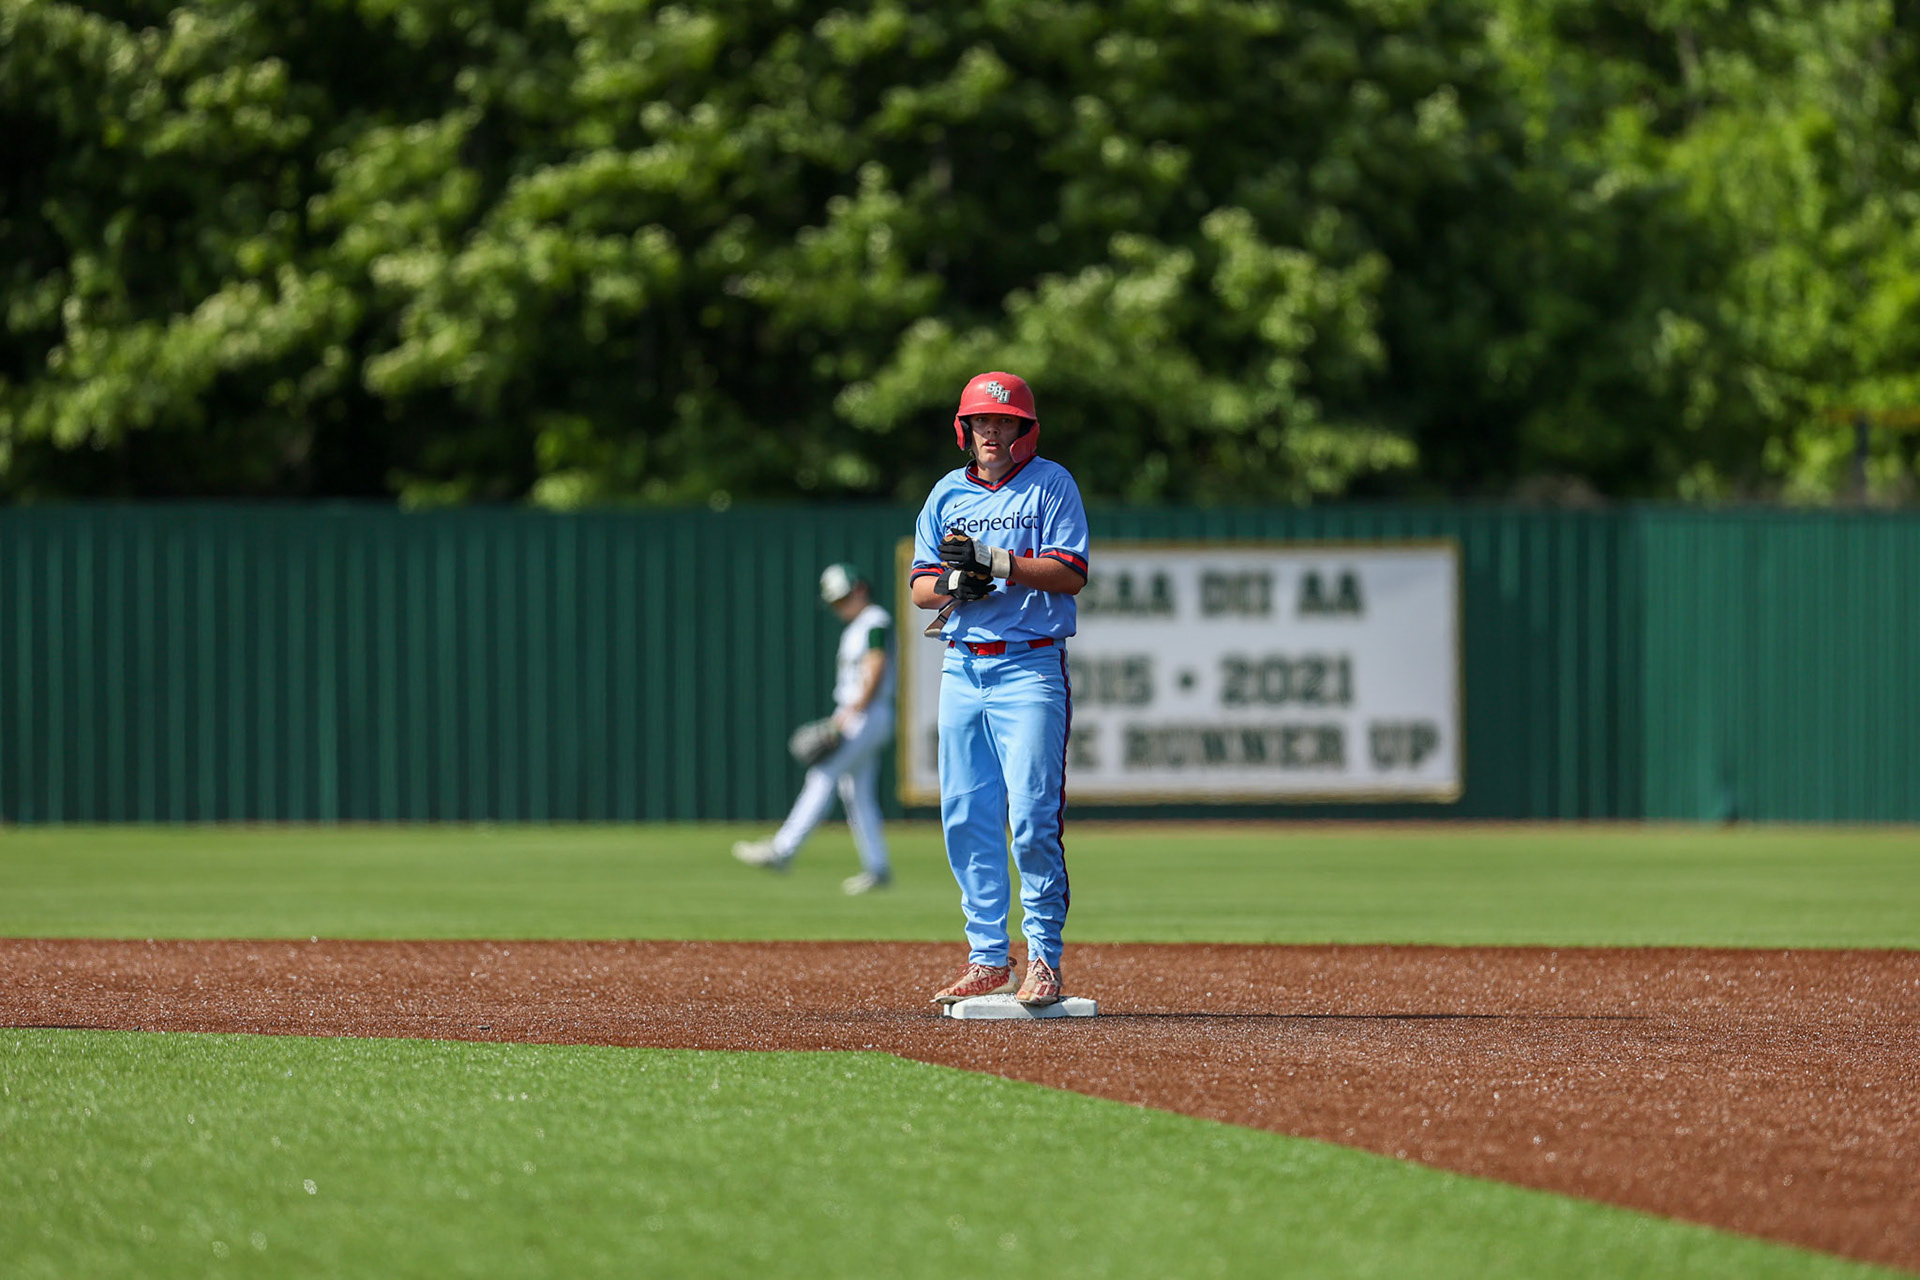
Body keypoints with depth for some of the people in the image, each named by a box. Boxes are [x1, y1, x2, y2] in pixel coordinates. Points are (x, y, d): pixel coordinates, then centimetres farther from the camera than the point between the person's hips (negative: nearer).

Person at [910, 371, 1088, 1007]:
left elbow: (1071, 574, -10)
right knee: (966, 820, 3)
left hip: (1031, 668, -5)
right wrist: (953, 583, -10)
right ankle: (987, 959, 10)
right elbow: (919, 588, 12)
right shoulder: (948, 493, 14)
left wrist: (995, 561, -19)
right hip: (962, 668, 5)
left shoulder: (1051, 484, 1)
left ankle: (1044, 958, -6)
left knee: (1033, 819, -10)